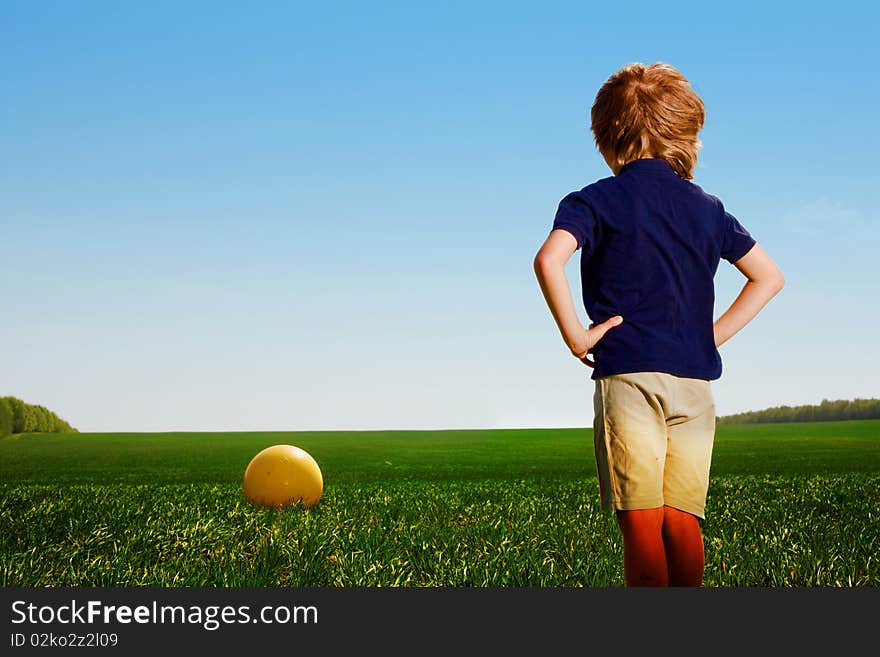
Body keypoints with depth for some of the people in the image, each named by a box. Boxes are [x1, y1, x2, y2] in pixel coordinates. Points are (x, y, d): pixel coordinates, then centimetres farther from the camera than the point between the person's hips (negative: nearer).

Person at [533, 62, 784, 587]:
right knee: (683, 520, 6)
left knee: (642, 524, -3)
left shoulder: (597, 200, 1)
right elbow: (769, 276, 22)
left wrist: (575, 337, -9)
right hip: (696, 383, 4)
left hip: (627, 374, -4)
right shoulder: (707, 207, 15)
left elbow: (549, 259, -18)